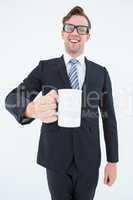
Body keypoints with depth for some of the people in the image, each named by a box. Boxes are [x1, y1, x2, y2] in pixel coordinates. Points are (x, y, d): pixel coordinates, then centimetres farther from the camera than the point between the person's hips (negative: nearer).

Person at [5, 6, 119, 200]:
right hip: (56, 158, -1)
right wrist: (32, 109, -37)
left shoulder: (101, 72, 1)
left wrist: (112, 161, 3)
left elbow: (108, 117, 3)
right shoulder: (45, 67, -4)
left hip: (88, 160, 1)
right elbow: (11, 99, -13)